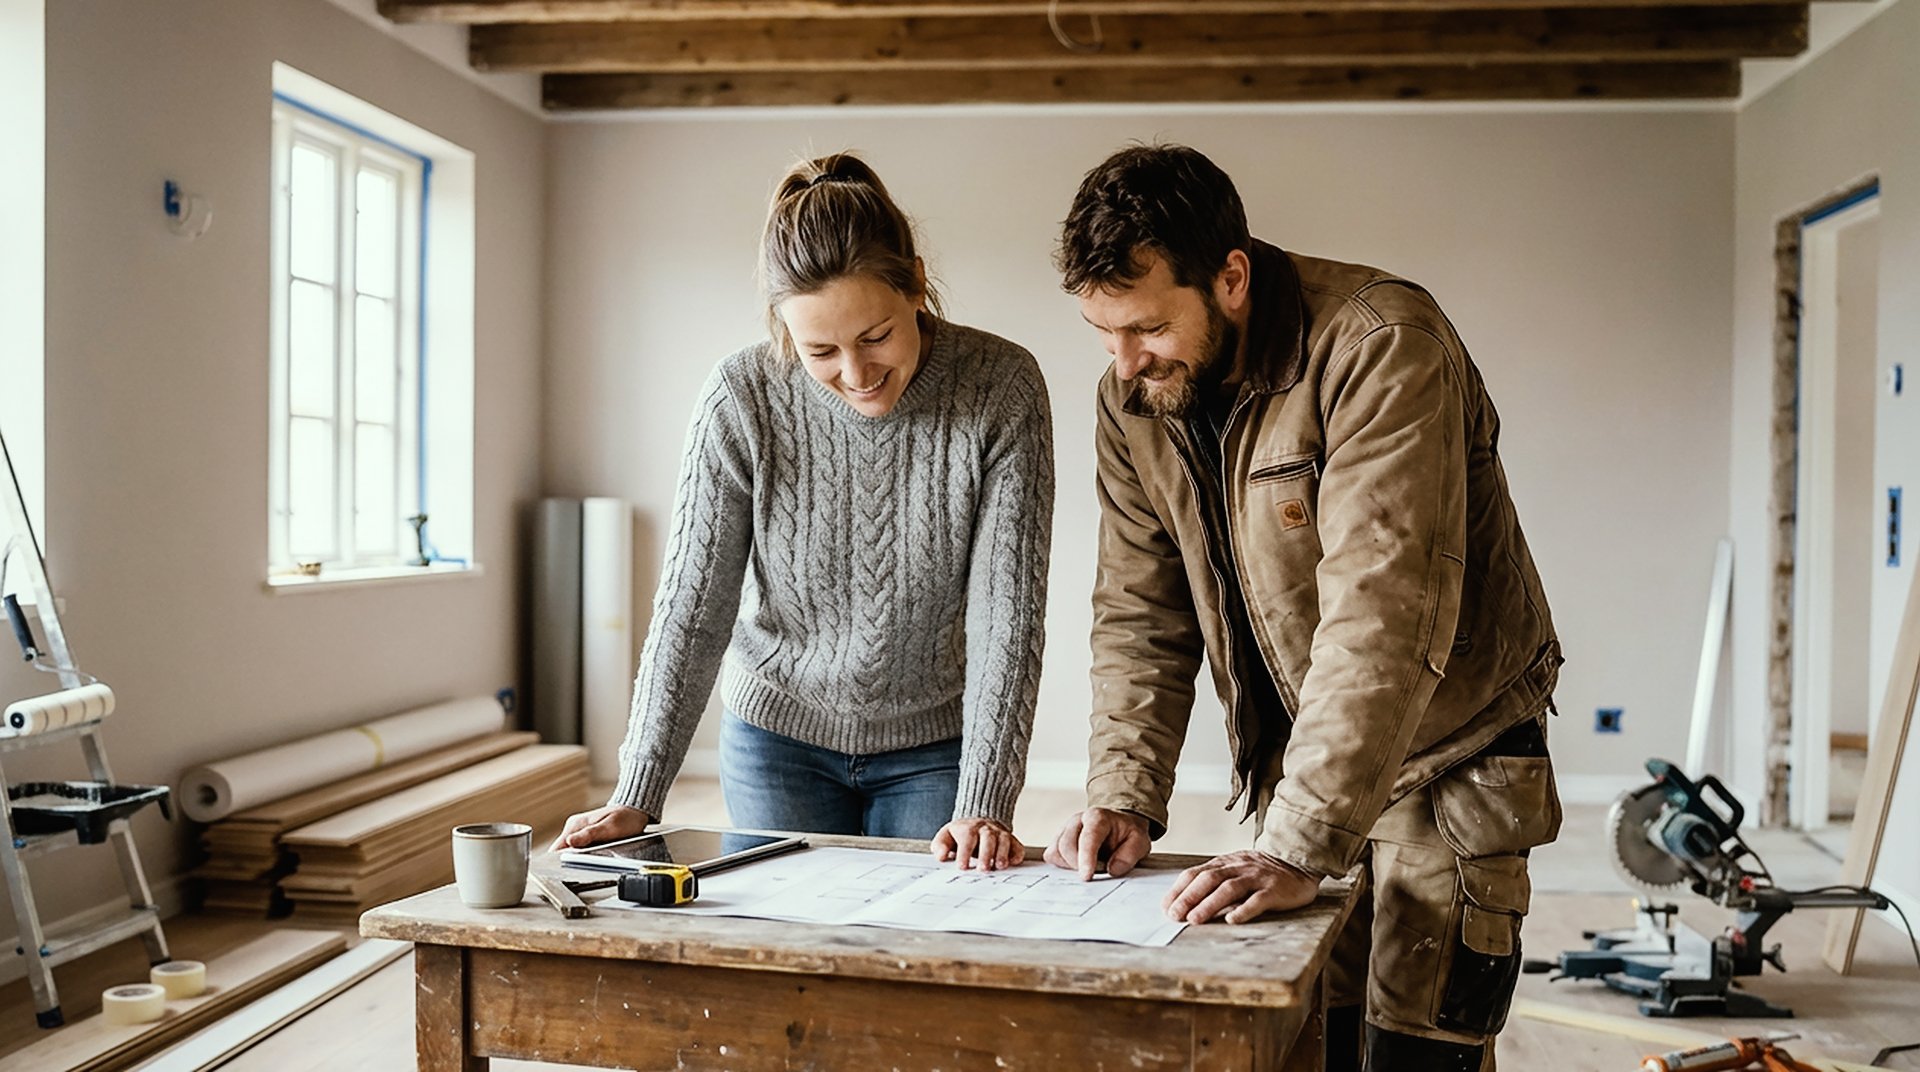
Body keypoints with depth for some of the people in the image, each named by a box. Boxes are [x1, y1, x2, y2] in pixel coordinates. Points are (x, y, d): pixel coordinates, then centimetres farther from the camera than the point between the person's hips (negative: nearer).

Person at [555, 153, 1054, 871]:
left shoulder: (1001, 390, -18)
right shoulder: (744, 399, -17)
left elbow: (1006, 613, -19)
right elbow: (692, 606, -13)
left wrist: (983, 805, -26)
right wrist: (636, 798, -18)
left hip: (936, 748, 0)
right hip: (779, 737, 1)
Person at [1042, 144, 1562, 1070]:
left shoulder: (1382, 349, -26)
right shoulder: (1133, 399, -4)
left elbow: (1383, 618, -33)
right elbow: (1140, 617, 1)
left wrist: (1298, 849, -37)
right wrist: (1124, 795, -11)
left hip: (1444, 754, -5)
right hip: (1297, 763, 5)